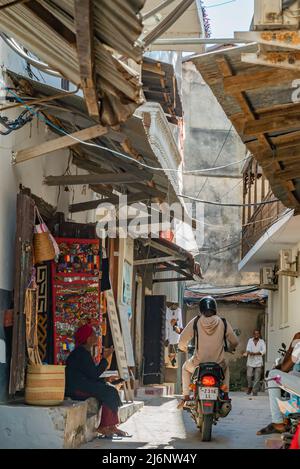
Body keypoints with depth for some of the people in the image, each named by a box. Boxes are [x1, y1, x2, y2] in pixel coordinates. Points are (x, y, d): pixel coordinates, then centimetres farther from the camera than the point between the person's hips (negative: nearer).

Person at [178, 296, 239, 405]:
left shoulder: (195, 322, -4)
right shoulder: (223, 323, -2)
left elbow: (182, 341, -2)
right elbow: (234, 342, 3)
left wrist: (183, 348, 21)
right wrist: (230, 348, 26)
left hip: (199, 365, -1)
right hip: (218, 366, 1)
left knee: (186, 368, 34)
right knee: (225, 368, 38)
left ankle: (186, 397, 22)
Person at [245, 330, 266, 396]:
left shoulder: (262, 342, 6)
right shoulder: (250, 340, 9)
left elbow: (263, 351, -6)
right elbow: (248, 349, -3)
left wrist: (255, 353, -17)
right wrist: (249, 352, -27)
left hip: (258, 362, -1)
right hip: (250, 362, 1)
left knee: (257, 378, -3)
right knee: (249, 376, -6)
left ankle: (255, 391, 3)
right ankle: (250, 387, 18)